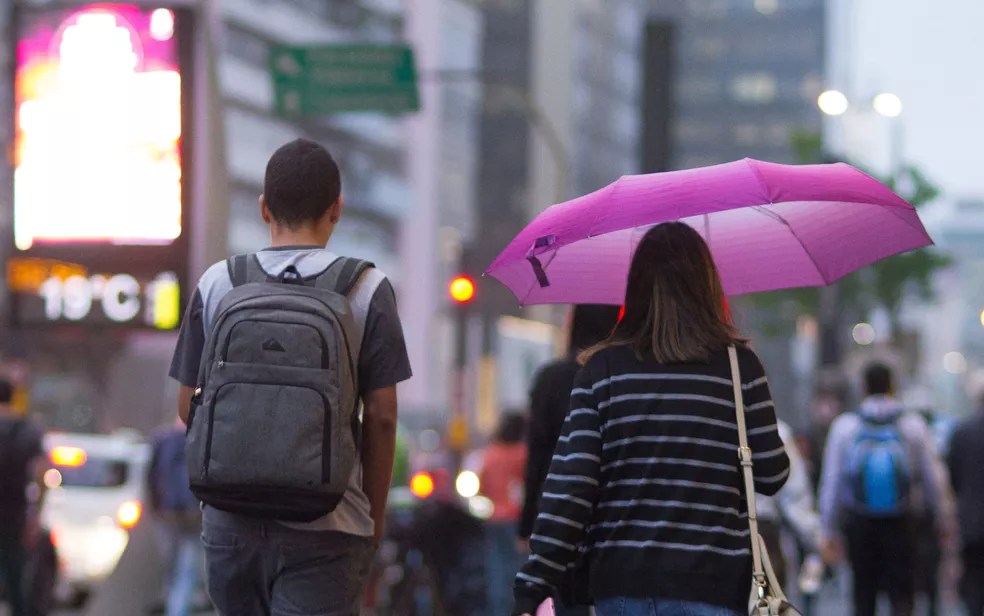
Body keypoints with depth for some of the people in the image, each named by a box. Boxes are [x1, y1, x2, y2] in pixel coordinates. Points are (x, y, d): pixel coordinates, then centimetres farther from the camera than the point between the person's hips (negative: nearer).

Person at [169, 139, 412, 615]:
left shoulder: (216, 284, 3)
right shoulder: (367, 290, -4)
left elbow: (188, 405, 6)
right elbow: (380, 416, -4)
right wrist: (375, 515, 8)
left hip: (230, 519, 3)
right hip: (324, 527, -3)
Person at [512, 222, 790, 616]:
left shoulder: (602, 368, 0)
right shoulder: (738, 366, -3)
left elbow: (569, 485, -6)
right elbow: (771, 476, 2)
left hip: (622, 584, 2)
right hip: (708, 583, -2)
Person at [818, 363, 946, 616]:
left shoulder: (844, 426, -2)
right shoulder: (914, 426, -3)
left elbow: (831, 483, -2)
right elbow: (931, 480, 0)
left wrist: (828, 531, 4)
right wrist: (942, 519, 14)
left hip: (859, 522, 1)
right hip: (900, 524, -1)